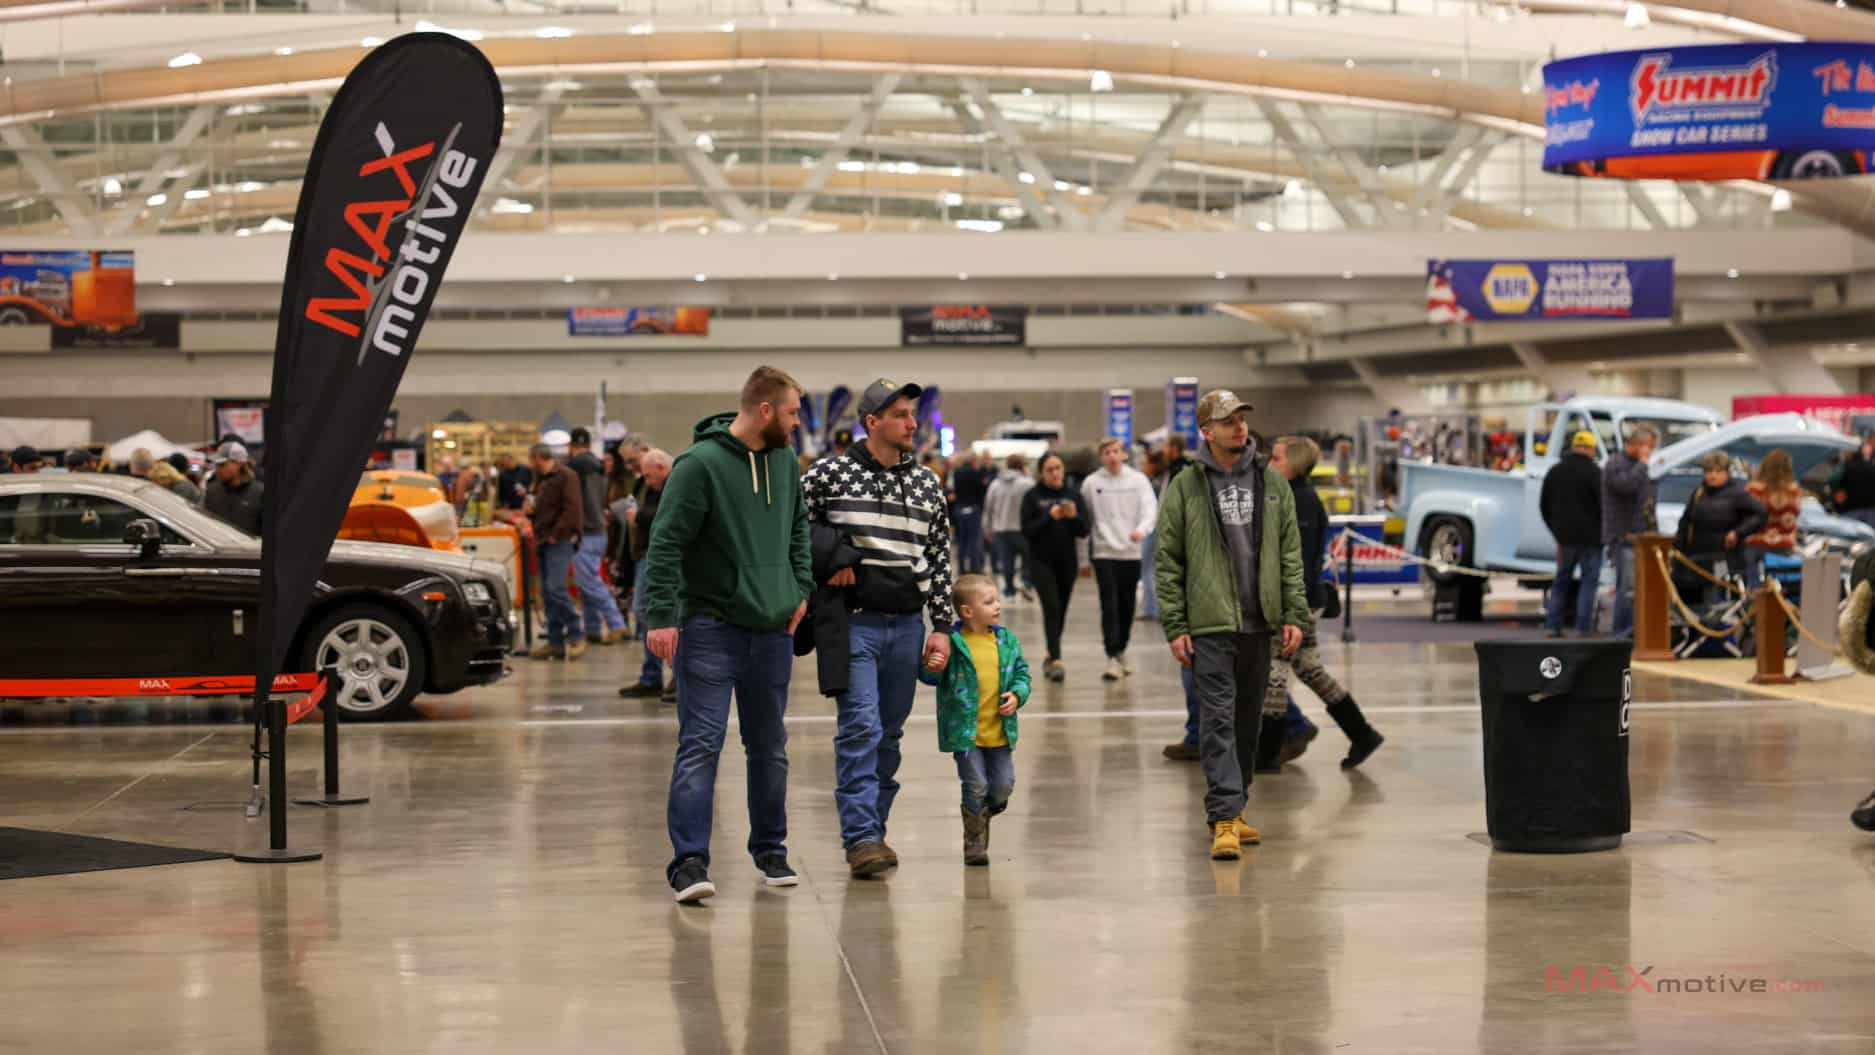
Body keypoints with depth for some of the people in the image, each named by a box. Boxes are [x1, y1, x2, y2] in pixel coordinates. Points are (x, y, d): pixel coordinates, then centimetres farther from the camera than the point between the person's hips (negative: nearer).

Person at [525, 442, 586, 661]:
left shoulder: (566, 476, -8)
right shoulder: (541, 479, 21)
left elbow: (573, 510, -16)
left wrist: (556, 534, -17)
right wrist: (530, 510, 9)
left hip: (559, 541, -9)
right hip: (543, 541, 9)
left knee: (556, 587, -19)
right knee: (547, 592, 7)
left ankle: (575, 636, -11)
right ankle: (555, 641, 10)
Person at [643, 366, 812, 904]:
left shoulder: (786, 463, 9)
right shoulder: (700, 465, -13)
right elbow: (666, 542, -15)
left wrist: (801, 588, 10)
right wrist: (661, 616, -21)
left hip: (772, 630, 7)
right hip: (710, 628, -7)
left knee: (769, 747, 15)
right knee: (700, 745, -10)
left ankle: (770, 849, 27)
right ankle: (689, 862, -10)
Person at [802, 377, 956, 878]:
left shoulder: (927, 484, 10)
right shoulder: (830, 474, -2)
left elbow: (940, 559, 13)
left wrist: (942, 627, 8)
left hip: (907, 625, 4)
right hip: (854, 623, -4)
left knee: (890, 733, 9)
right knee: (860, 728, -12)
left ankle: (874, 828, 19)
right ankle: (861, 837, -12)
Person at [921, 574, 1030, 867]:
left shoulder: (1007, 640, 4)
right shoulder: (952, 643, -11)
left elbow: (1021, 673, 12)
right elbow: (928, 677, -8)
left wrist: (1017, 695, -7)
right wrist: (934, 667, -30)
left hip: (1000, 732, 4)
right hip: (965, 732, -4)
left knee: (1004, 785, 7)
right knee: (976, 787, -3)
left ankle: (981, 816, 37)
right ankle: (975, 842, 15)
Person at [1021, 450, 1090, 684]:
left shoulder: (1073, 495, 5)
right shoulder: (1032, 497, -2)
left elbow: (1084, 532, 2)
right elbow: (1026, 530, -8)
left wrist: (1073, 516, -18)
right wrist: (1050, 517, -21)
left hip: (1067, 561, 3)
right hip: (1041, 561, -3)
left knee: (1061, 611, 8)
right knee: (1052, 607, -16)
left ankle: (1050, 656, 26)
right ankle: (1055, 660, -20)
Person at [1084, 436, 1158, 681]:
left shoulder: (1138, 480, 2)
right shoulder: (1091, 483, 1)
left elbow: (1150, 508, -8)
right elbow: (1084, 519, 6)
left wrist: (1142, 529, -29)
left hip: (1131, 553, 2)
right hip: (1104, 553, -2)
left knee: (1127, 607, 10)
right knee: (1110, 606, -11)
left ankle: (1121, 651, 27)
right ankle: (1113, 658, -12)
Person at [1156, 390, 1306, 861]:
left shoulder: (1271, 483, 9)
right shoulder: (1185, 487, -1)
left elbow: (1290, 553, 10)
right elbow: (1168, 561, 0)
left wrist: (1295, 615, 2)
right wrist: (1174, 627, -6)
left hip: (1258, 624, 4)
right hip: (1209, 626, -4)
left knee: (1249, 722, 11)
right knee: (1218, 720, -10)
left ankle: (1234, 808, 23)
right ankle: (1224, 820, -14)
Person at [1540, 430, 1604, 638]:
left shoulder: (1555, 471, 10)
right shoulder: (1594, 472, -10)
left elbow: (1544, 505, 16)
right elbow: (1604, 505, -12)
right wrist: (1604, 532, 2)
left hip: (1564, 536, 5)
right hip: (1590, 537, -5)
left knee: (1561, 580, 14)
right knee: (1589, 580, 1)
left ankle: (1553, 626, 8)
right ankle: (1583, 628, -5)